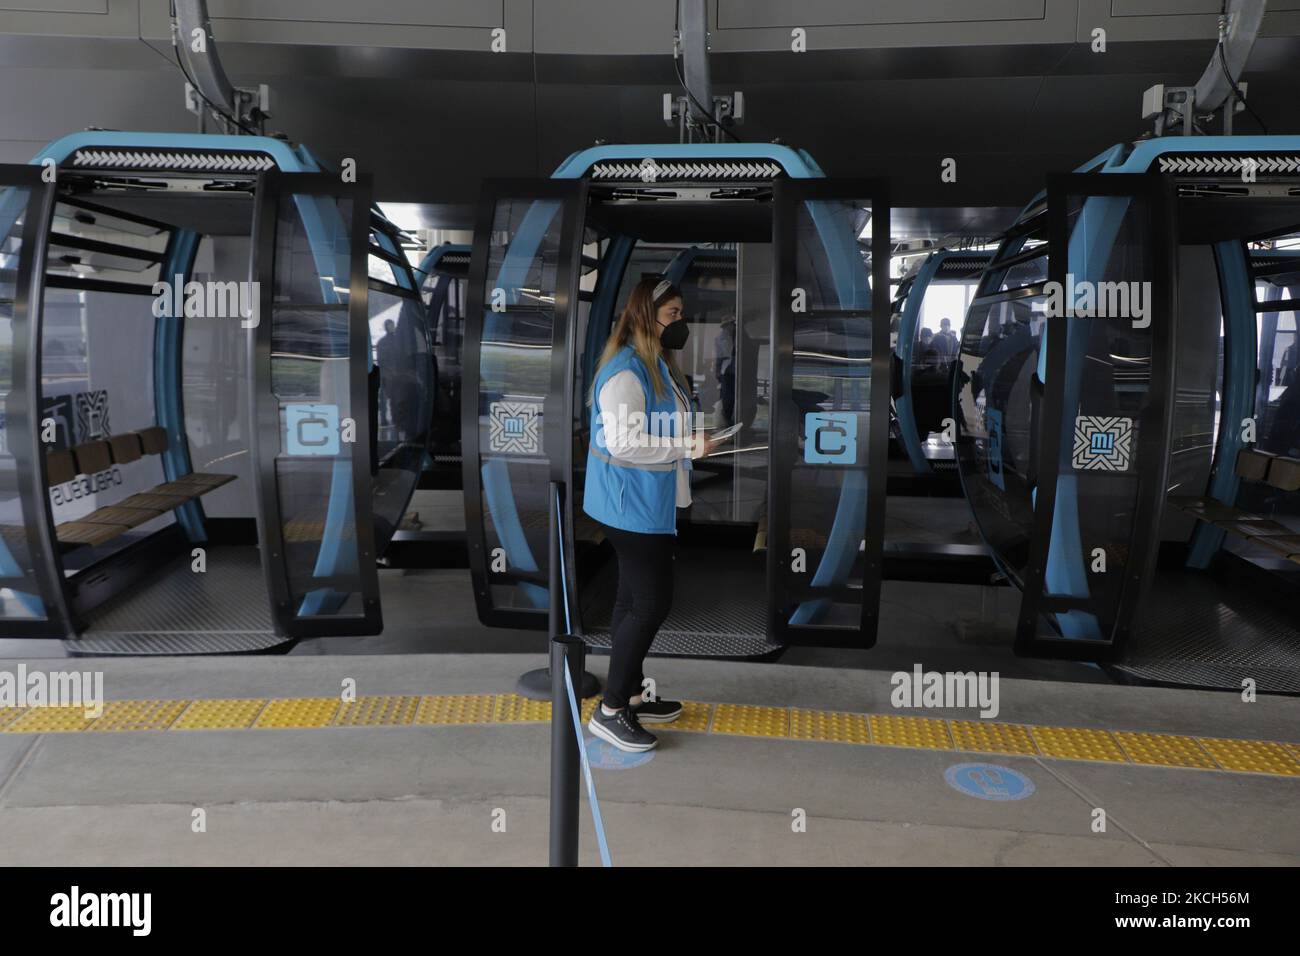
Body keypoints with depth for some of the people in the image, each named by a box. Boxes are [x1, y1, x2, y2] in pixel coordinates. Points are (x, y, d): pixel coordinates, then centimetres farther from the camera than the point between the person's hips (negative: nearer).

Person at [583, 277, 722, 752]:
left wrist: (691, 439, 10)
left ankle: (632, 696, 28)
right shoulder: (625, 371, -20)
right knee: (651, 604, -6)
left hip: (649, 505, 10)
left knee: (635, 600, 16)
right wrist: (686, 446, -23)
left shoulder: (657, 364, 12)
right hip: (633, 505, -10)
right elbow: (621, 444, -26)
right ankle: (609, 711, 5)